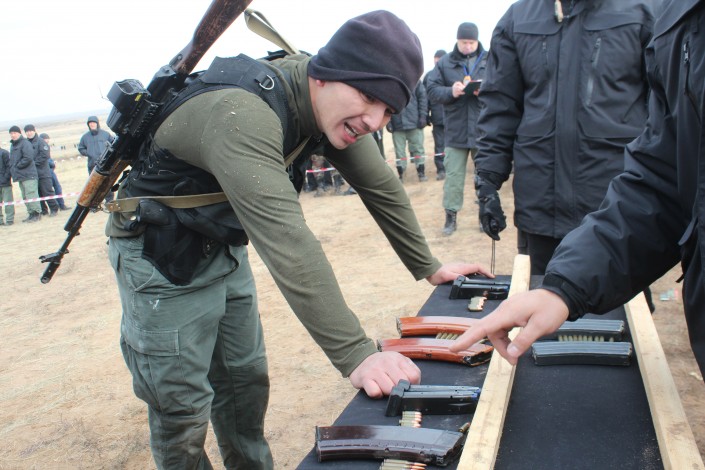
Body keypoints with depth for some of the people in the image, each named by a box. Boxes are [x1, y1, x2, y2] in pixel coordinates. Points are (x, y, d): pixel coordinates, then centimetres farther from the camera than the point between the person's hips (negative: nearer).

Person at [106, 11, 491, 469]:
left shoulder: (330, 104, -9)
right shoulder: (242, 114, -36)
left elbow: (380, 185, 0)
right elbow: (285, 238, -45)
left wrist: (429, 267, 1)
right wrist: (355, 354, -46)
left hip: (223, 250, 8)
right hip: (159, 258, -7)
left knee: (245, 380, 16)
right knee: (183, 412, 1)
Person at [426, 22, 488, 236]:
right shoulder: (445, 62, 6)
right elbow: (432, 90, 1)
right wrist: (450, 92, -18)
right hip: (455, 130, 0)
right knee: (453, 175, 4)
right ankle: (451, 216, 13)